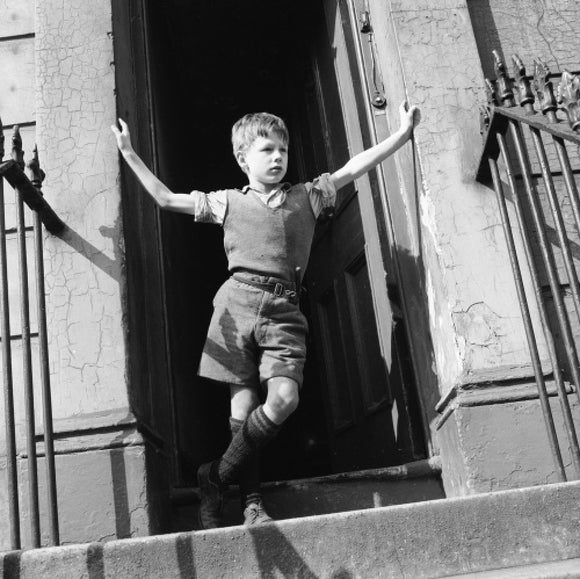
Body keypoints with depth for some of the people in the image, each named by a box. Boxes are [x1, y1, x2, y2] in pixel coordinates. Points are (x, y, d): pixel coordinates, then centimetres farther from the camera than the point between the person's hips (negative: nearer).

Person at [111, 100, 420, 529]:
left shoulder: (308, 197, 20)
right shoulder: (228, 202, 17)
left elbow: (353, 168, 16)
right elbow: (165, 199, 18)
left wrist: (402, 134, 11)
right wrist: (131, 156, 17)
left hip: (283, 310, 1)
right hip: (238, 302, -1)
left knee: (284, 398, -18)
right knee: (243, 403, -6)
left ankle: (216, 478, -1)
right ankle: (251, 502, 5)